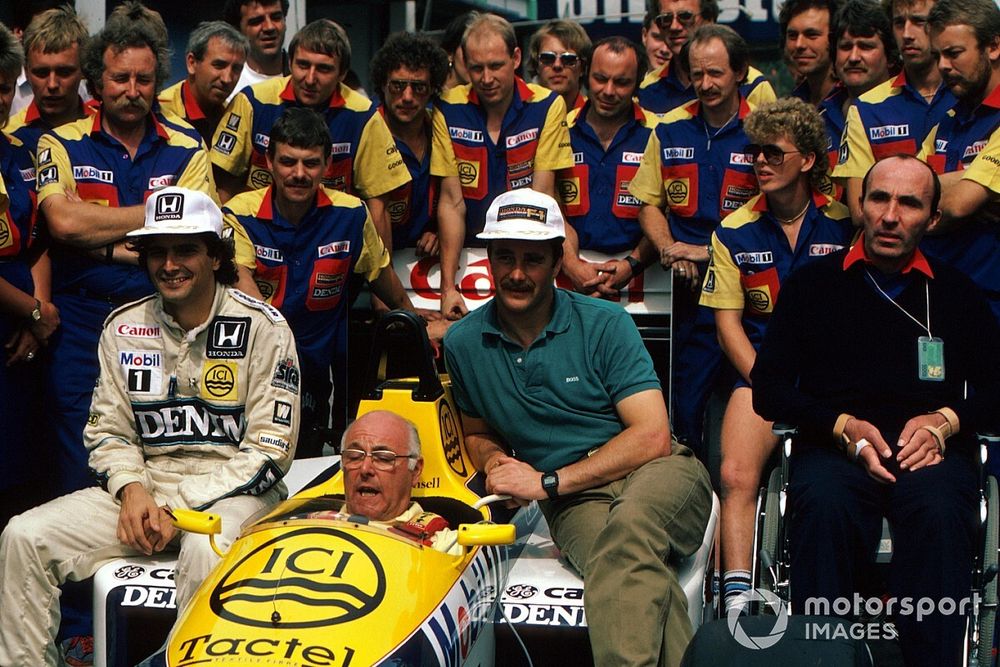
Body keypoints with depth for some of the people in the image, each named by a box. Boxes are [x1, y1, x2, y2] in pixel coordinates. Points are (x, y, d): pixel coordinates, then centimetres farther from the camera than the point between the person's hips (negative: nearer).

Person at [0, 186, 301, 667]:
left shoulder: (263, 328, -4)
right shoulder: (124, 328, 10)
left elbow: (270, 450, -7)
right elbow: (107, 430, 13)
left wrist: (180, 509, -15)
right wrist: (132, 489, -10)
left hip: (233, 489, -4)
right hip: (142, 486, 5)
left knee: (206, 551, -40)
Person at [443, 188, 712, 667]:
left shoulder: (604, 324, 0)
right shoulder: (463, 343, 10)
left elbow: (652, 436, -7)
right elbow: (477, 432, 28)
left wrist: (548, 482, -11)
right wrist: (495, 461, 2)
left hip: (654, 472, -1)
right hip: (573, 501, 1)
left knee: (631, 526, -41)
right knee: (631, 566, -37)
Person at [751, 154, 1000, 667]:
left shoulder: (956, 294, 21)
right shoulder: (812, 284, 17)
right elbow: (769, 389, 11)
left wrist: (945, 421, -4)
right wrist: (843, 426, -5)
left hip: (929, 451, 0)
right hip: (833, 448, 0)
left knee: (939, 512, -37)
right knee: (825, 506, -37)